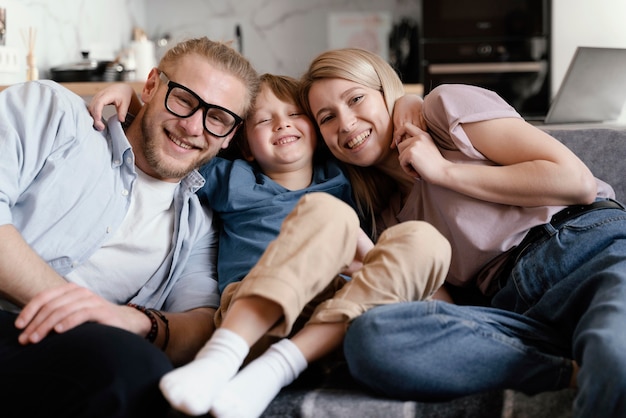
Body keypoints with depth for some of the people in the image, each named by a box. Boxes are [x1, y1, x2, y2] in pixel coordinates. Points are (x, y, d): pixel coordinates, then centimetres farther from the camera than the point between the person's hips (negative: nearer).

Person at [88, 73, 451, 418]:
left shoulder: (339, 179, 28)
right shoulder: (233, 178, 25)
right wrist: (130, 93, 13)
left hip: (338, 317, 2)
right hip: (249, 311, -2)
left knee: (424, 239, -25)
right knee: (326, 210, -27)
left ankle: (274, 368, -35)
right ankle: (223, 356, -43)